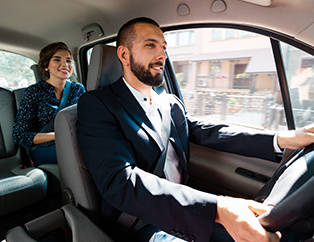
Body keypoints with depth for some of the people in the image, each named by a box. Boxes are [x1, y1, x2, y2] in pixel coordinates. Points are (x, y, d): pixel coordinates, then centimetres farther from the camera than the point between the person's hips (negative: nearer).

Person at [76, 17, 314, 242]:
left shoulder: (171, 104, 11)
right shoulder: (96, 104, -12)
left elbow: (208, 133, 3)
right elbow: (119, 181, -24)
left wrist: (282, 139, -9)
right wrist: (218, 208, -33)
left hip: (185, 210, 6)